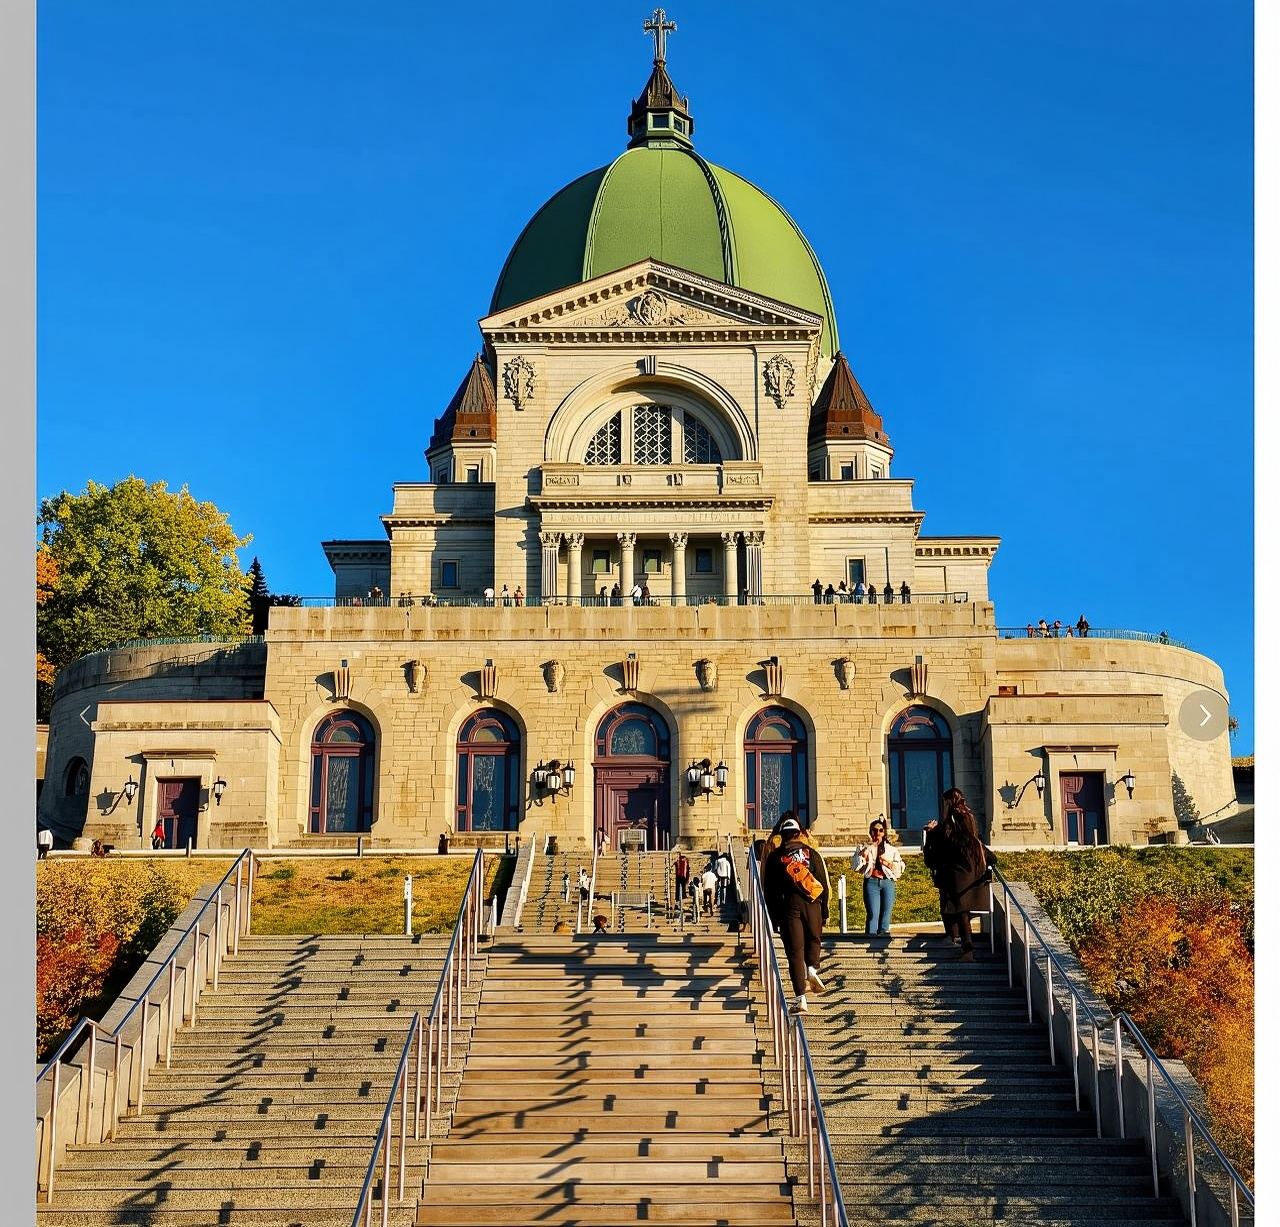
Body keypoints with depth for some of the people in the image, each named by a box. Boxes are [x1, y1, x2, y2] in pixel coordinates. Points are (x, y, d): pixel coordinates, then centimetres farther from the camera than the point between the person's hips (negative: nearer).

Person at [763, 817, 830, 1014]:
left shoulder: (774, 858, 7)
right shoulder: (812, 853, 7)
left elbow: (769, 891, 7)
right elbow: (825, 884, 6)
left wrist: (774, 918, 13)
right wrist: (824, 912, 13)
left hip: (788, 907, -1)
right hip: (812, 905, 1)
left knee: (794, 950, 0)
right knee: (814, 940, 24)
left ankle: (801, 998, -7)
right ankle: (812, 968, -3)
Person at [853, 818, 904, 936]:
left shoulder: (892, 850, 15)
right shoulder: (863, 848, 12)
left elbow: (899, 869, 10)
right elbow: (856, 868, 4)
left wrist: (889, 864, -6)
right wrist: (863, 855, -10)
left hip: (888, 883, 2)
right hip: (871, 882, -2)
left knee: (886, 913, -3)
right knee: (873, 914, -12)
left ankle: (883, 934, 3)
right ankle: (871, 935, -12)